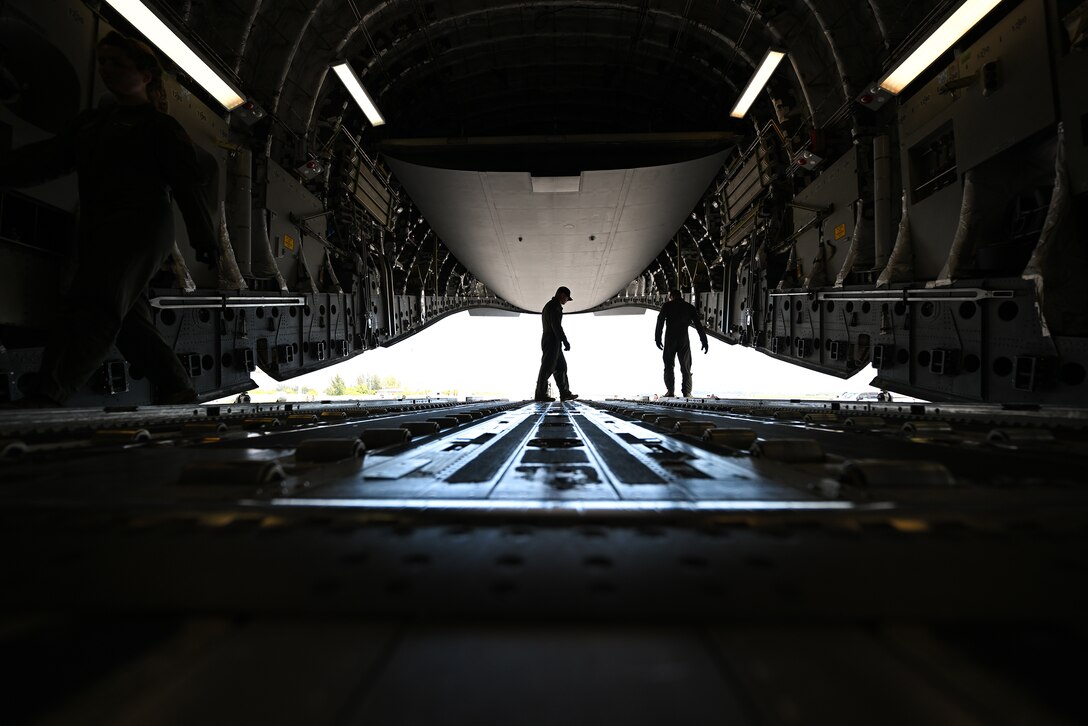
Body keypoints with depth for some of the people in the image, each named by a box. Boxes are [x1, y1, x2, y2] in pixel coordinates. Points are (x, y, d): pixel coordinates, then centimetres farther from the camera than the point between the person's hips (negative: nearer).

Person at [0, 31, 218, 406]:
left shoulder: (160, 125, 5)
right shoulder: (90, 122, 26)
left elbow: (188, 182, -3)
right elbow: (45, 158, 22)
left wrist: (203, 238, -11)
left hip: (140, 226, -8)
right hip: (98, 231, 8)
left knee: (92, 306, -19)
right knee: (129, 319, 3)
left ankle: (44, 399, -28)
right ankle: (178, 390, 9)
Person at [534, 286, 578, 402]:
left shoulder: (548, 306, 23)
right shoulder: (555, 305, -10)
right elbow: (556, 325, -20)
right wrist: (565, 341, -20)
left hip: (549, 342, 10)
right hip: (552, 341, -10)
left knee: (561, 367, 9)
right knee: (547, 368, -8)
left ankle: (565, 393, 8)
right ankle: (540, 394, -5)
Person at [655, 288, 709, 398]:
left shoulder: (667, 305, 4)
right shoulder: (689, 307, 9)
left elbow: (660, 322, -3)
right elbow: (698, 324, 5)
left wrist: (658, 338, -1)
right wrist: (704, 340, 6)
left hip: (670, 340, -1)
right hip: (684, 340, 1)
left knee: (669, 366, 6)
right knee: (686, 367, 5)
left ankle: (670, 391, -1)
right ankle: (687, 392, -1)